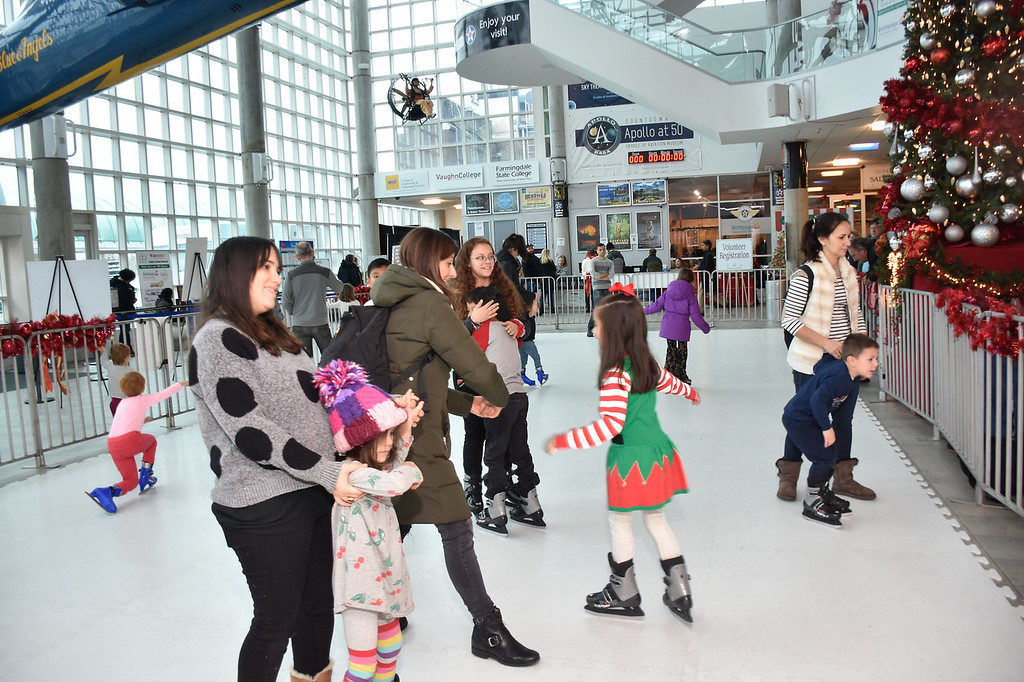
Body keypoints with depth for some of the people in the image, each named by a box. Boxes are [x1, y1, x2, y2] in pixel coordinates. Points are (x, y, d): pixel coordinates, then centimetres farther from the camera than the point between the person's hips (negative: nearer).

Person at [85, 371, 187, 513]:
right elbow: (165, 393, 15)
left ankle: (110, 490, -17)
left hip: (113, 446, 5)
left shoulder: (122, 404, 25)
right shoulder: (143, 400, 8)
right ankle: (145, 476, 22)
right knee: (152, 440, 31)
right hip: (131, 440, -5)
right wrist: (181, 384, 30)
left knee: (131, 481, 13)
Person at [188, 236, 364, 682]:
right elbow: (249, 431, -21)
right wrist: (326, 472, -22)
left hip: (313, 491, 8)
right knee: (276, 620, 6)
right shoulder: (218, 339, -13)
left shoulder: (271, 333, 16)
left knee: (318, 603, 20)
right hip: (265, 508, -8)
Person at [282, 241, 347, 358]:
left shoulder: (292, 275, -6)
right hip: (320, 322, 0)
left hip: (299, 325, 1)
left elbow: (285, 302, -4)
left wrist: (293, 313, 13)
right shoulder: (325, 272, -6)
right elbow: (339, 289, 12)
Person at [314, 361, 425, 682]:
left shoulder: (374, 468, 5)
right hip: (360, 581, -9)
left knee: (391, 642, 25)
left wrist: (405, 424, 8)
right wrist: (412, 471, -16)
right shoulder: (352, 473, -23)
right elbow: (394, 482, -39)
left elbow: (397, 460, 25)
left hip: (383, 574, 9)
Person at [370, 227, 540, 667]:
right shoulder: (430, 304, -14)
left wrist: (468, 403, 15)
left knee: (396, 526, 20)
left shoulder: (389, 308, 13)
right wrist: (499, 398, 9)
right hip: (419, 440, -9)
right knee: (457, 531, 0)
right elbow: (475, 366, -12)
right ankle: (488, 630, 11)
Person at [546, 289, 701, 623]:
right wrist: (690, 392, 48)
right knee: (656, 519, 19)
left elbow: (610, 425, -29)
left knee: (619, 521, 10)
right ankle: (679, 591, 22)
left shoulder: (615, 375, -22)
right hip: (656, 449, 8)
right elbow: (670, 382, 26)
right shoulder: (648, 363, 5)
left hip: (630, 458, -8)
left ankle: (624, 594, 23)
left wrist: (565, 441, -25)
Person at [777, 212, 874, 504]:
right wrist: (827, 343, -19)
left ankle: (843, 479, 28)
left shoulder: (849, 272, 7)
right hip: (811, 362, -6)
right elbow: (789, 320, -15)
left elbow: (856, 314, 16)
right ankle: (788, 477, 24)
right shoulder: (806, 275, -15)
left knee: (844, 418, 13)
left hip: (846, 360, 6)